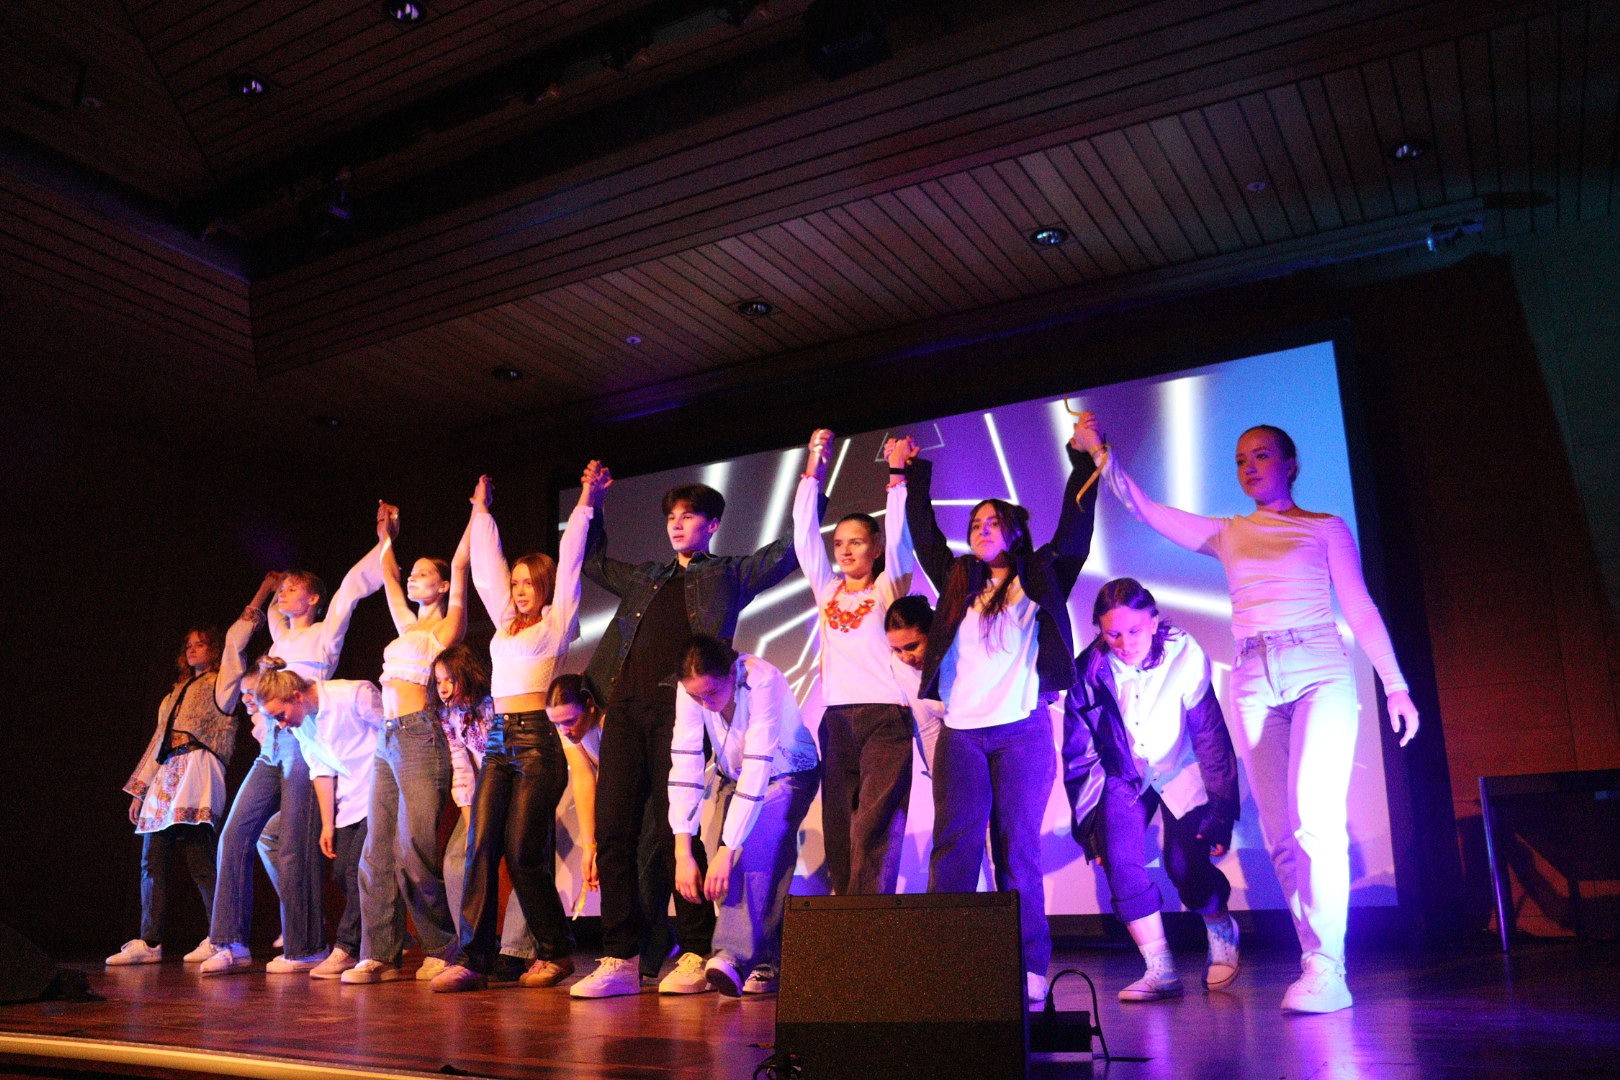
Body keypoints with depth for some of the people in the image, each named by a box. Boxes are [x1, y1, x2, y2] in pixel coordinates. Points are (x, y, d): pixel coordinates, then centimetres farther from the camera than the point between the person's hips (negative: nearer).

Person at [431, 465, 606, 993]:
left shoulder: (557, 622, 5)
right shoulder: (506, 624, 20)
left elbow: (568, 563, 0)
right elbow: (486, 569, 27)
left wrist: (586, 503, -1)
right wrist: (481, 511, 32)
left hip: (538, 739, -6)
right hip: (499, 741, 6)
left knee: (524, 852, -6)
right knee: (481, 846, -4)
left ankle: (556, 952, 8)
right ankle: (471, 959, -4)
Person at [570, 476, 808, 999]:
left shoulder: (729, 574, 15)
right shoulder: (645, 578, 28)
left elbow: (793, 547, 9)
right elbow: (593, 559, 42)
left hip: (678, 706, -5)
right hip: (625, 706, 5)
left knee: (672, 830, -8)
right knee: (613, 829, -2)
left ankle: (697, 956, 3)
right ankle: (619, 961, 3)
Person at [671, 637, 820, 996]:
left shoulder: (762, 681, -35)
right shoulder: (690, 689, -22)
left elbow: (758, 768, -38)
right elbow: (684, 765, -26)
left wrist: (726, 850, -41)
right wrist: (683, 853, -32)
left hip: (788, 775, -4)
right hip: (735, 778, 5)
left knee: (752, 845, -28)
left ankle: (734, 955, -29)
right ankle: (764, 964, 1)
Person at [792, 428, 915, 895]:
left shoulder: (887, 588, 6)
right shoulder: (826, 591, 16)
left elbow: (899, 539, -7)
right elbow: (804, 535, 9)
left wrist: (898, 479, -8)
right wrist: (813, 470, 5)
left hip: (886, 717, -4)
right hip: (837, 719, 4)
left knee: (873, 831, -13)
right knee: (839, 834, 1)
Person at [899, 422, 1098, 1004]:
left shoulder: (1038, 582, 10)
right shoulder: (958, 582, 18)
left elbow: (1074, 532, 4)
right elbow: (924, 535, 22)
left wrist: (1082, 462, 2)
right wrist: (915, 477, 22)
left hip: (1021, 731, -2)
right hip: (960, 733, 3)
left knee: (1017, 850, -2)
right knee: (955, 846, -6)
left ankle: (1028, 970, 2)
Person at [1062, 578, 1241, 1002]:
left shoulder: (1186, 656, -21)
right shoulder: (1089, 669, -17)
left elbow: (1212, 738, -13)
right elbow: (1078, 753, -7)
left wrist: (1220, 812, -12)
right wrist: (1088, 822, -6)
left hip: (1181, 772, -2)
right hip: (1122, 775, 2)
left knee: (1184, 864, -15)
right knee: (1120, 863, -17)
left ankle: (1223, 936, 18)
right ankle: (1161, 971, -5)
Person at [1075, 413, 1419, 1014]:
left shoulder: (1327, 528, 9)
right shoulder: (1228, 535, 16)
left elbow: (1361, 610, 5)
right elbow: (1143, 509, 9)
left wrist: (1395, 686, -1)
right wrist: (1100, 454, 0)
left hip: (1320, 675, -4)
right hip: (1254, 687, 4)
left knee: (1316, 818, -19)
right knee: (1280, 835, 0)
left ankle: (1326, 970, -17)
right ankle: (1318, 961, 8)